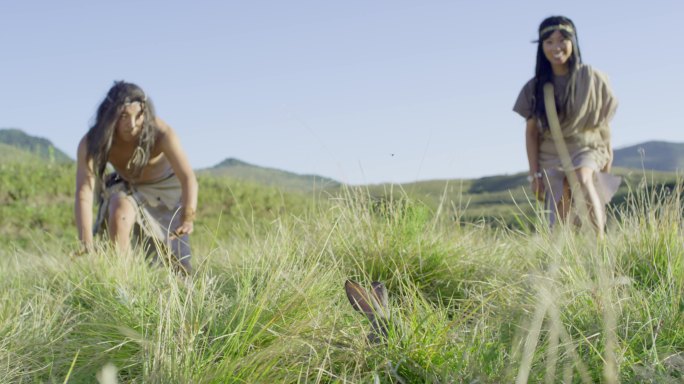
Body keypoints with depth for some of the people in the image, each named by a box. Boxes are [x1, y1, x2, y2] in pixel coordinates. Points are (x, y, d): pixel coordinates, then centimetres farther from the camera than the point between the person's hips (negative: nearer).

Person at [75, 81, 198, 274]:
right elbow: (84, 192, -40)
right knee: (119, 212, -34)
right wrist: (87, 246, -53)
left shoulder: (160, 133, -34)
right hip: (126, 188, 1)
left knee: (177, 265, -5)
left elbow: (188, 177, -42)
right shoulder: (92, 142, -31)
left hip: (166, 187, -1)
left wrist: (187, 218, -60)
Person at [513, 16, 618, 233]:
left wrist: (607, 165, 6)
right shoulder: (535, 88, 0)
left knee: (583, 180, -35)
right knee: (560, 223, -9)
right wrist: (534, 174, -2)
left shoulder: (592, 78, -3)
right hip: (552, 156, 2)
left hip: (586, 149, -2)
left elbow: (603, 124, 4)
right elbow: (531, 132, 3)